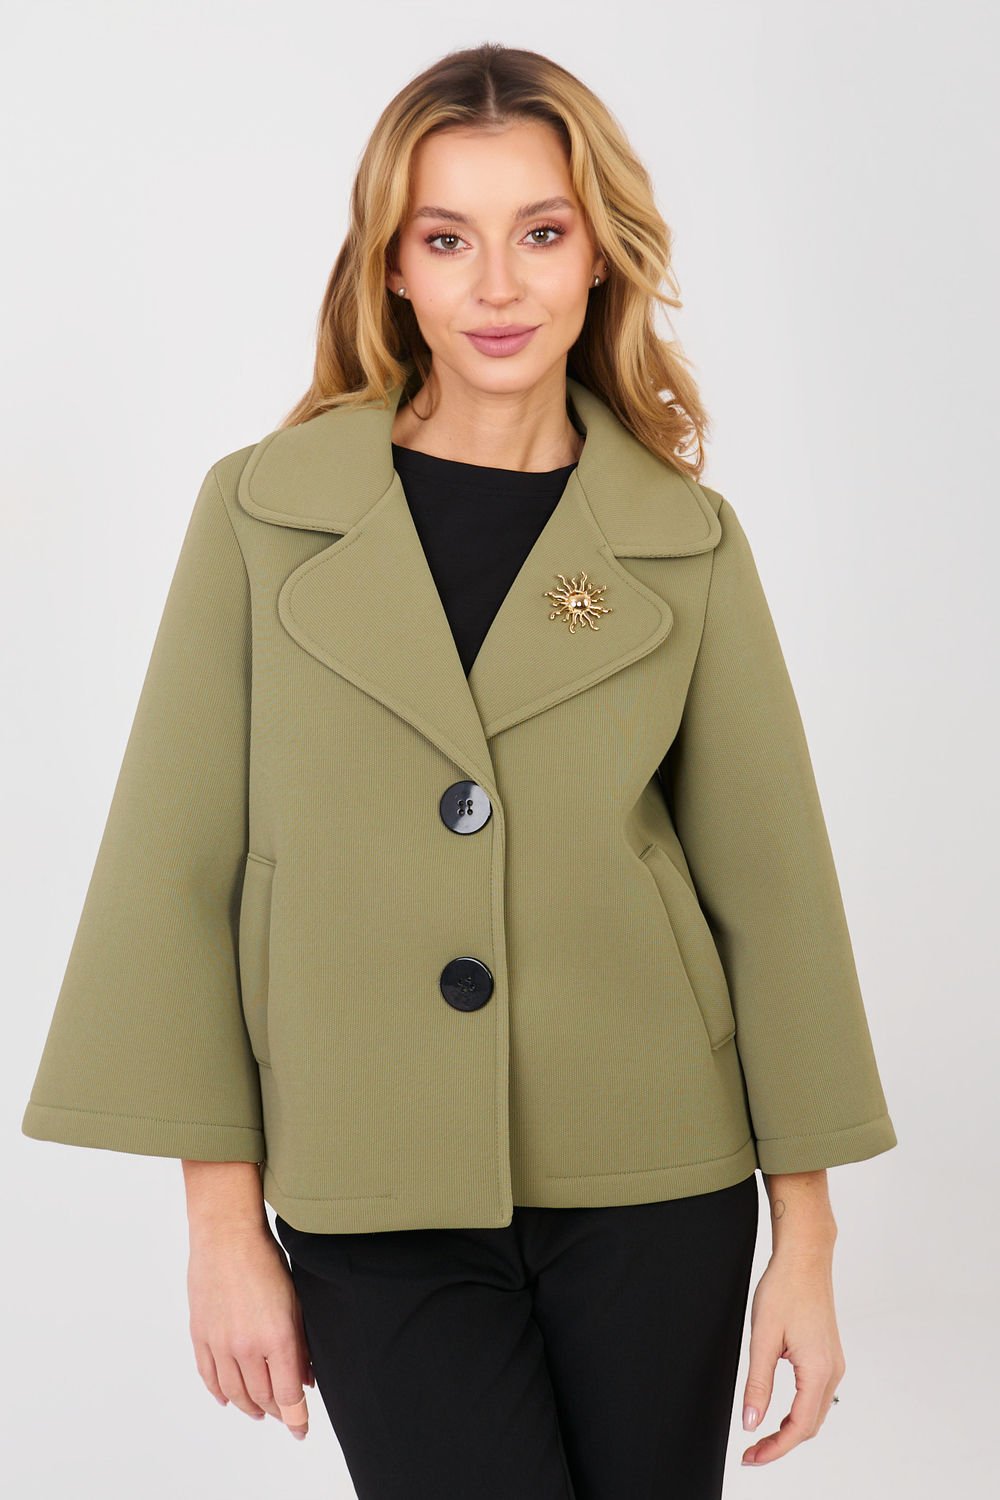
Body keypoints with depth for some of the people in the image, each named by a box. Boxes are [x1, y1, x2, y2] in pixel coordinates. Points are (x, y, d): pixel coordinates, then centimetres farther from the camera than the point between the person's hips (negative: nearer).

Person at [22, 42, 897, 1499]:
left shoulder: (686, 542, 0)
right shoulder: (262, 511, -2)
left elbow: (769, 883, 3)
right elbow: (179, 873, -2)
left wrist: (806, 1240, 2)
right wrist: (224, 1225, -4)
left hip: (653, 1189, 2)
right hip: (377, 1206, -1)